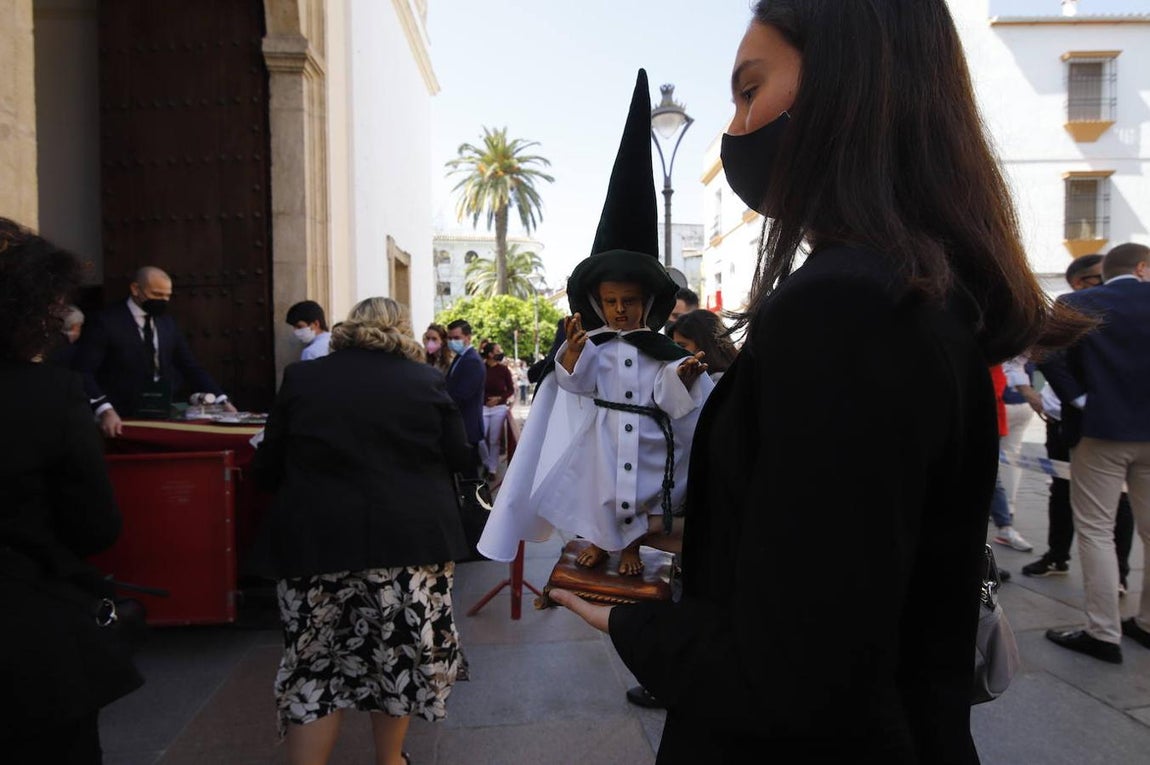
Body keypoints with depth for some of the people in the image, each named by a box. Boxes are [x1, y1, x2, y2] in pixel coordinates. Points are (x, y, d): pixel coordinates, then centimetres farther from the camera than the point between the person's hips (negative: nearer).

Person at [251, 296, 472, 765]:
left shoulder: (301, 377, 5)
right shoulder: (426, 380, 1)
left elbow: (267, 469, 8)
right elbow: (459, 458, 5)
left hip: (315, 541, 1)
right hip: (411, 538, 0)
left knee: (315, 664, 11)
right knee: (398, 655, 15)